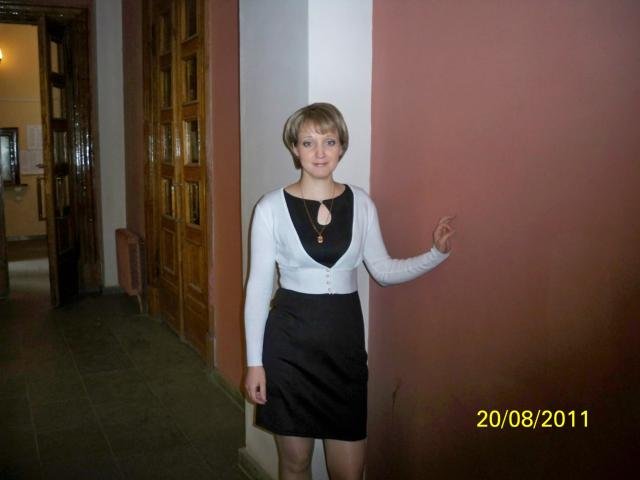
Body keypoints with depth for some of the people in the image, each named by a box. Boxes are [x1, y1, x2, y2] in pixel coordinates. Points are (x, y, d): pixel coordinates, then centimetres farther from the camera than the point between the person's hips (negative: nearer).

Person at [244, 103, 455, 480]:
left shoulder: (361, 203, 2)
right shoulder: (271, 208, -6)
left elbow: (383, 270, 8)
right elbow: (258, 288, -3)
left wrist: (437, 253, -4)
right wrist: (254, 362, -3)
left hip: (345, 338, 2)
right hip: (290, 339, -1)